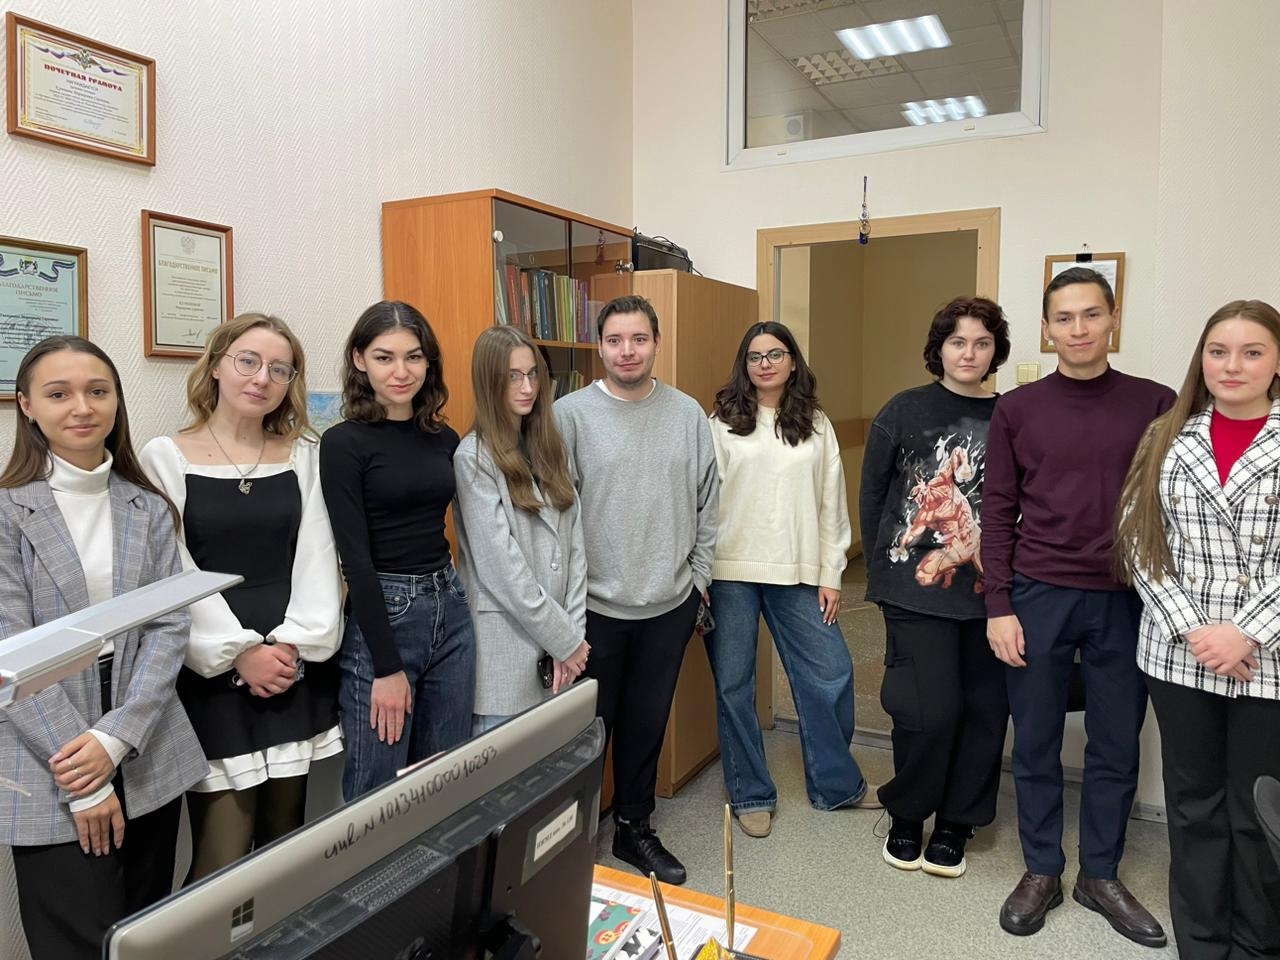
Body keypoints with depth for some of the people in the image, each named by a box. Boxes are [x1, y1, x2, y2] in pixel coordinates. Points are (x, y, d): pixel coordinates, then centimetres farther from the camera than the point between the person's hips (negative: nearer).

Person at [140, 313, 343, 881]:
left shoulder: (305, 454, 9)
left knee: (285, 838, 12)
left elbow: (317, 555, 2)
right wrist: (240, 651, -12)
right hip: (213, 674, -3)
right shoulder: (166, 458, 0)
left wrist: (295, 641, -9)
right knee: (222, 861, -3)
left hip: (297, 665, 3)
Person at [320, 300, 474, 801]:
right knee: (378, 794, 7)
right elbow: (356, 556, -13)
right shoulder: (343, 443, -9)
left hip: (451, 609, 6)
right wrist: (387, 667, -15)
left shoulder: (444, 438, 8)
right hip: (381, 615, -5)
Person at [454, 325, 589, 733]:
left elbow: (573, 545, 5)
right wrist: (564, 639, -11)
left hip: (558, 650, 6)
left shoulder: (549, 448, 10)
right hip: (505, 645, -5)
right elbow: (500, 566, -15)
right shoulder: (474, 457, -10)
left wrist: (573, 633, -4)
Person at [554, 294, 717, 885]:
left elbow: (706, 502, 9)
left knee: (648, 723, 16)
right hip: (594, 605, -3)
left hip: (670, 603, 3)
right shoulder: (570, 414, -7)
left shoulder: (688, 413, 3)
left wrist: (698, 574, 7)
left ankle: (634, 826, 36)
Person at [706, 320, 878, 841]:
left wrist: (830, 575, 4)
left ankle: (836, 784, 29)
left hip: (798, 573, 2)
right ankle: (750, 795, 24)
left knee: (830, 675, 7)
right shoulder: (722, 424, 0)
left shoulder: (816, 426, 8)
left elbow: (832, 501, 8)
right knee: (734, 685, 6)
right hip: (730, 571, -2)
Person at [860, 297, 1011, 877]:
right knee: (931, 708, -5)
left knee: (985, 709, 7)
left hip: (987, 590, 3)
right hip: (917, 587, -3)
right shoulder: (904, 411, 0)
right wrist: (883, 570, 6)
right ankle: (906, 817, 21)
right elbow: (871, 495, 5)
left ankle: (954, 826, 27)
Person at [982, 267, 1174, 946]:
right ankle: (1041, 872, 27)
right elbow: (998, 513, 1)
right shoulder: (1016, 409, 1)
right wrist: (999, 606, -4)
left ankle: (1101, 875, 31)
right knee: (1036, 745, 9)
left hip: (1125, 602, 1)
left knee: (1116, 748, 11)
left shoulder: (1155, 404, 2)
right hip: (1037, 597, 0)